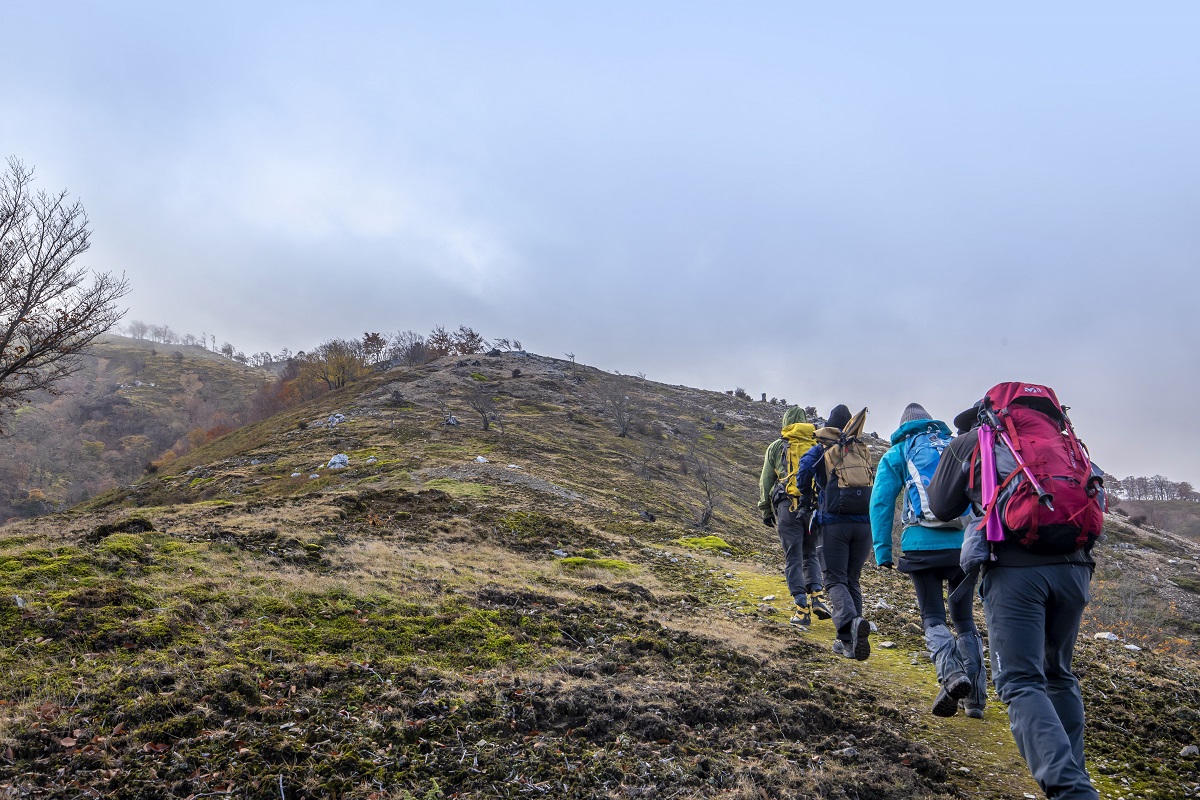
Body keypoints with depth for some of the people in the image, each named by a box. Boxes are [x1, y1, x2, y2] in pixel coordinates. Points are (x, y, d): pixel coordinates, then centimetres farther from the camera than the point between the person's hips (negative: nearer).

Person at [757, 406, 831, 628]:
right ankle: (816, 597, 2)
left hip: (788, 506, -2)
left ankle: (802, 610, -2)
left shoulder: (776, 447, 8)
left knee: (793, 559, 2)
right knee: (811, 555, 18)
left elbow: (766, 482, 7)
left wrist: (766, 511, 14)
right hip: (815, 508, 2)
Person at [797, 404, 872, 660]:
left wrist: (807, 499, 5)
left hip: (834, 521, -3)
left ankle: (851, 622, -29)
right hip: (864, 522, 4)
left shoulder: (820, 450, 5)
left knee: (835, 580, 0)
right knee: (853, 580, 14)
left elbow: (804, 471, -11)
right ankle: (849, 642, 13)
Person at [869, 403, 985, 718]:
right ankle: (975, 697, 14)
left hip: (923, 546, -2)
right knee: (964, 619, 16)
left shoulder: (896, 455, 11)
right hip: (965, 545, 3)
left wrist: (882, 551, 1)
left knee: (934, 620, 5)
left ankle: (952, 674, -22)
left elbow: (881, 503, 1)